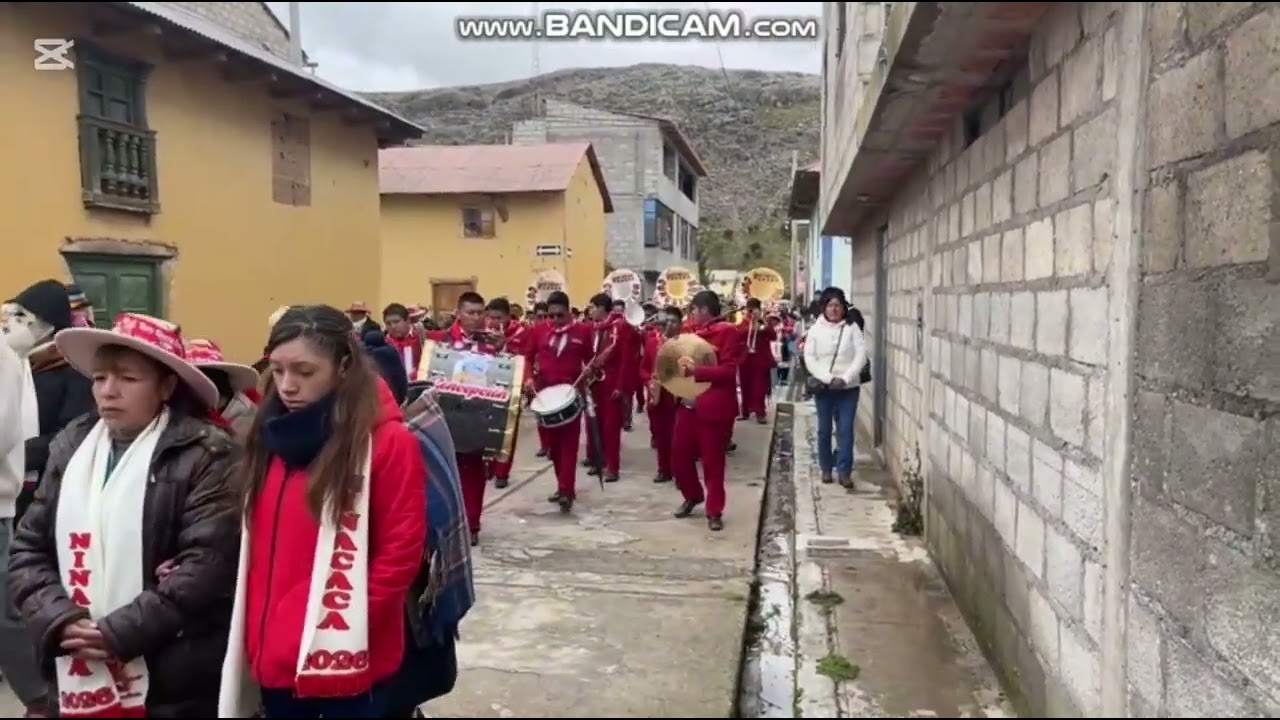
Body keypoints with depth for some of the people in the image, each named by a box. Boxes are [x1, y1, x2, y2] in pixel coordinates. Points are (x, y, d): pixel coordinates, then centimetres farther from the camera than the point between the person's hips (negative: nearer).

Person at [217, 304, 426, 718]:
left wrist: (346, 623, -12)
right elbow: (253, 542, 14)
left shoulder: (389, 442, -13)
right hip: (275, 654, 6)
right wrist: (259, 628, 5)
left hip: (346, 661, -5)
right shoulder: (271, 438, 7)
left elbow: (401, 551, -12)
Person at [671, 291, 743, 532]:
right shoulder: (695, 332, 15)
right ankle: (693, 496, 32)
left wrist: (696, 370, -24)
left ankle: (714, 511, 14)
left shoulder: (728, 332, -9)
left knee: (713, 461, 1)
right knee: (679, 454, 10)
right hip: (688, 404, 7)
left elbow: (728, 371, -17)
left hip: (713, 407, -7)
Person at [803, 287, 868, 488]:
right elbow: (809, 359, -5)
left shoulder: (852, 327, 0)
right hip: (823, 388, 1)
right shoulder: (815, 329, 1)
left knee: (846, 430, -2)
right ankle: (826, 469, 21)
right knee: (824, 430, 8)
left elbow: (861, 355, -6)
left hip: (848, 387, -1)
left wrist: (845, 378, -17)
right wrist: (828, 378, -16)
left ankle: (844, 471, 2)